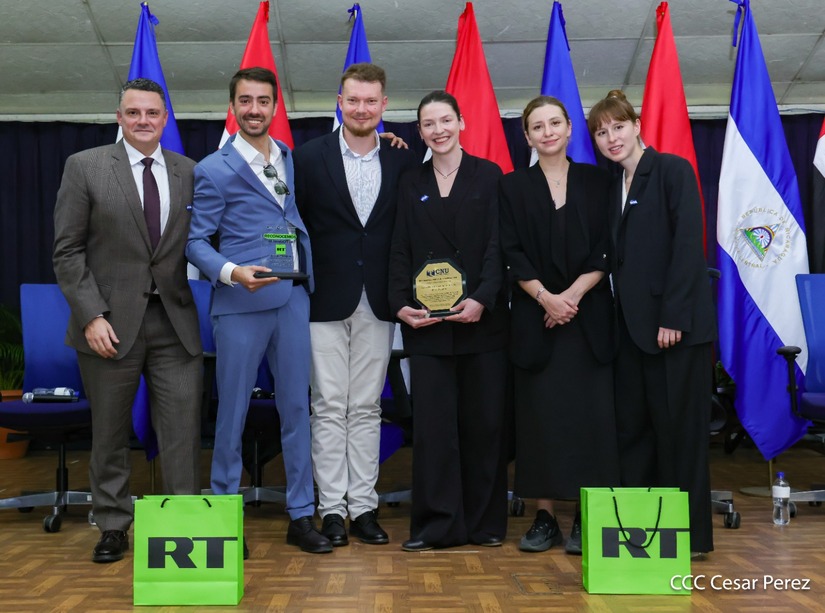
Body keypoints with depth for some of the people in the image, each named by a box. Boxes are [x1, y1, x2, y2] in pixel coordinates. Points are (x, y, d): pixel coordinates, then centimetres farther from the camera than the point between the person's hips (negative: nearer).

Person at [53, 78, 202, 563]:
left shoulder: (189, 172, 7)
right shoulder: (85, 167, 1)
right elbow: (68, 250, -2)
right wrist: (91, 316, -10)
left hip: (175, 322, 1)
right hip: (111, 322, -1)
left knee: (183, 428, 0)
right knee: (110, 433, 10)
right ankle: (113, 527, 24)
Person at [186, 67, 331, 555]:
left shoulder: (292, 158, 13)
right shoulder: (215, 169, -2)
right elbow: (196, 241, -2)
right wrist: (231, 272, -22)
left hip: (294, 297, 5)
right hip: (242, 301, -4)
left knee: (297, 408, 8)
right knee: (233, 412, 3)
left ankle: (301, 515, 17)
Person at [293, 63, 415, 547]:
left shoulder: (403, 161, 6)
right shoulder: (310, 157, 1)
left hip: (378, 304, 2)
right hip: (326, 302, -1)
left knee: (367, 409, 8)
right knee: (329, 408, 2)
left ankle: (364, 506, 16)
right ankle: (332, 509, 10)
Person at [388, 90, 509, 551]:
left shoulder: (489, 176, 5)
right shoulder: (411, 184, 13)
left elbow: (497, 246, -3)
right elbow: (401, 252, 9)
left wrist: (482, 299, -16)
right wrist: (401, 303, -6)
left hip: (482, 318, -1)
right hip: (426, 322, 2)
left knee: (485, 421, 4)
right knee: (433, 422, 1)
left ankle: (485, 521, 17)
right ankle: (437, 524, 9)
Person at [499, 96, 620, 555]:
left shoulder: (597, 181, 8)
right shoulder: (514, 187, 8)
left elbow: (607, 250, 1)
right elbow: (512, 254, 1)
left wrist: (573, 295, -11)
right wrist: (546, 298, -12)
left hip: (590, 317, 0)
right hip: (535, 317, 0)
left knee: (590, 414, -3)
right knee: (539, 415, 0)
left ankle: (587, 518, 6)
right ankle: (545, 517, 9)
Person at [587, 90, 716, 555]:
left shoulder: (672, 170, -3)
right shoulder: (614, 187, 16)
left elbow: (689, 244, -12)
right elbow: (619, 258, 14)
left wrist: (673, 316, -18)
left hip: (675, 323, -7)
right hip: (633, 324, 7)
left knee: (679, 428, 1)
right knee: (633, 427, 8)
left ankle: (689, 533, 13)